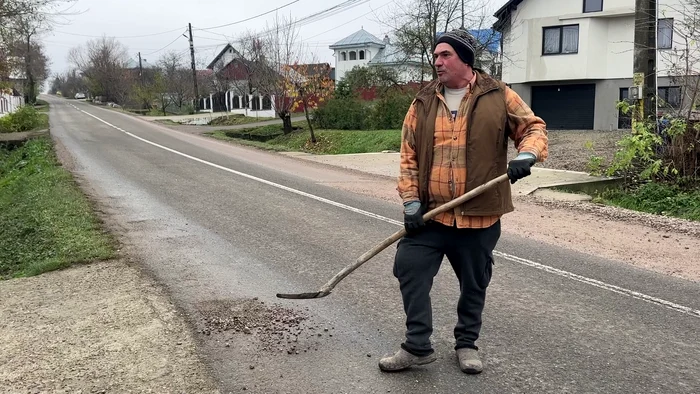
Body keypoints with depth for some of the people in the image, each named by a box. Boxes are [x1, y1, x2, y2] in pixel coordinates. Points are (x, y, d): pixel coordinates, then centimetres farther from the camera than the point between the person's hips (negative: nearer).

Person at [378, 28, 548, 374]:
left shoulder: (498, 96, 0)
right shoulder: (423, 103, 5)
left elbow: (533, 127, 5)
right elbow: (409, 155, 4)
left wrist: (526, 155, -18)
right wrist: (411, 203, -4)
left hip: (480, 215, -1)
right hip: (429, 213, 2)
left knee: (474, 284, 12)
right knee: (409, 269, -4)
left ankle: (466, 343, 34)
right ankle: (417, 347, 12)